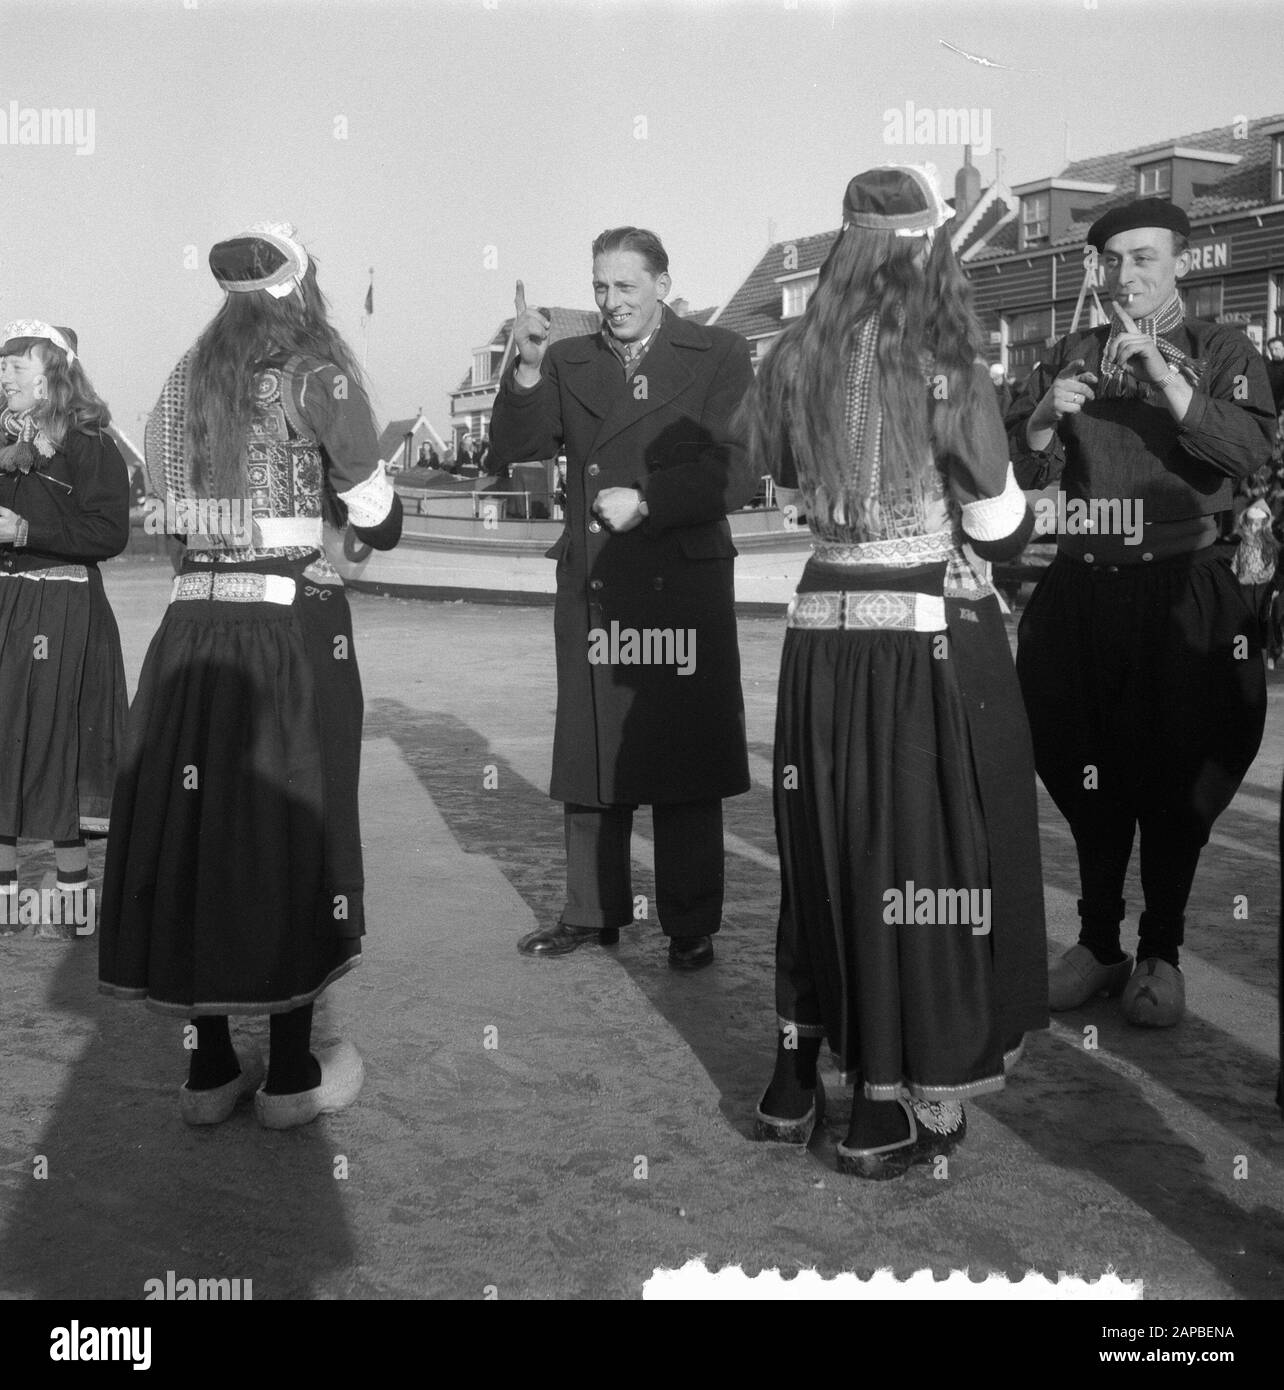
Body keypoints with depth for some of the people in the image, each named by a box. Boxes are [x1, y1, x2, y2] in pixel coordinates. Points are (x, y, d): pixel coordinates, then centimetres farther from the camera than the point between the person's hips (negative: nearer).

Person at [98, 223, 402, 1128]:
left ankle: (210, 1067, 18)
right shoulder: (317, 373, -5)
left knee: (195, 826, 9)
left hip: (193, 624, 5)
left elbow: (175, 493, 15)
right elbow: (378, 522, -4)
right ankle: (292, 1074, 14)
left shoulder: (186, 380, 12)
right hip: (293, 627, -5)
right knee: (293, 831, 4)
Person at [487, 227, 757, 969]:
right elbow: (513, 448, 1)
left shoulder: (719, 355, 1)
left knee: (685, 767, 4)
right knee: (592, 759, 10)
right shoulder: (568, 361, 11)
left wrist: (647, 502, -17)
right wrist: (527, 368, -14)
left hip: (682, 589, -3)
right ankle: (593, 912, 24)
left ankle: (692, 926, 16)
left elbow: (739, 473, -6)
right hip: (593, 592, 3)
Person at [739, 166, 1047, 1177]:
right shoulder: (947, 373, -11)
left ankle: (796, 1086, 27)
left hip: (825, 637, 5)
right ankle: (891, 1118, 17)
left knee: (827, 853, 17)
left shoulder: (795, 364, 2)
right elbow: (1002, 533, -4)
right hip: (930, 641, -4)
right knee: (921, 860, 7)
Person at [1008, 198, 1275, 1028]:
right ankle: (1099, 944, 23)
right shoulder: (1071, 356, 12)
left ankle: (1162, 953, 17)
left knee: (1176, 779, 2)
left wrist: (1161, 371, -19)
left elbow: (1249, 452, -13)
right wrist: (1047, 416, -12)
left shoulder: (1223, 353, 4)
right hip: (1084, 592, 3)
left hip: (1184, 595, -3)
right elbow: (1024, 474, 8)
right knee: (1086, 773, 8)